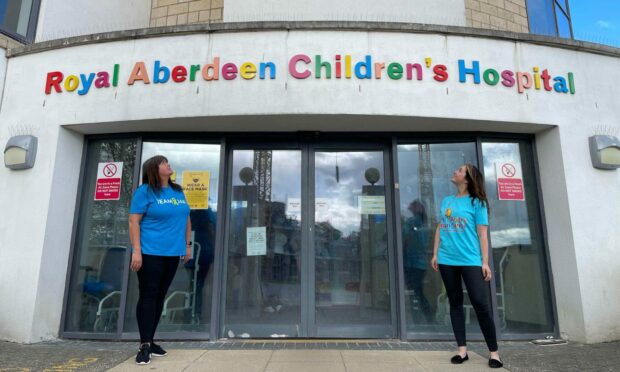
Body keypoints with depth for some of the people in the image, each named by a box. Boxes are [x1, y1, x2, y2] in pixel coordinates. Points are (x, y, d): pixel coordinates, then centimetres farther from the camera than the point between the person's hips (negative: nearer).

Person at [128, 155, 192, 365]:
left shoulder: (178, 191, 13)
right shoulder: (145, 191, -5)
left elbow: (186, 219, 18)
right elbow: (134, 222, -10)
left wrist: (187, 245, 14)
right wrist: (136, 251, -16)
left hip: (172, 253, 6)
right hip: (150, 253, -6)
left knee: (160, 297, 11)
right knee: (148, 296, -3)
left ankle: (150, 341, 23)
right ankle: (144, 345, 4)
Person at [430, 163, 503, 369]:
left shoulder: (477, 203, 2)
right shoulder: (446, 201, 14)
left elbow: (482, 235, -2)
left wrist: (485, 262, -7)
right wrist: (435, 254, 9)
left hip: (471, 260, -4)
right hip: (447, 260, 5)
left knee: (481, 304, -7)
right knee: (455, 303, 7)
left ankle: (494, 352, 6)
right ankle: (462, 350, 15)